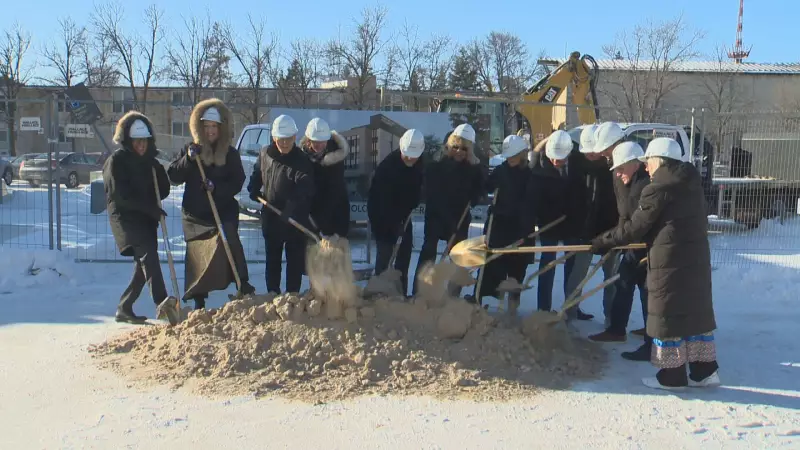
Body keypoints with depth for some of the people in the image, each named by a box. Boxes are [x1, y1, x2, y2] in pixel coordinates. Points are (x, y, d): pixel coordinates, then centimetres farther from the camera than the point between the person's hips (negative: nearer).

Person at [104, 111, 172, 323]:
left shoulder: (150, 161, 14)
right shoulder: (116, 161, -5)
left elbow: (164, 190, 13)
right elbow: (120, 195, -13)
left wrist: (157, 168, -6)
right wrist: (151, 208, -17)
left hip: (146, 219, 7)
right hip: (125, 216, -7)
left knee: (144, 265, 7)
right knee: (148, 256, -23)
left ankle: (124, 309, 18)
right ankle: (162, 304, -31)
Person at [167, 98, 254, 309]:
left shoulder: (230, 153, 5)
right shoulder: (190, 149, 8)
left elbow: (238, 182, -1)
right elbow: (173, 177, -1)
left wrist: (217, 187, -18)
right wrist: (188, 159, -16)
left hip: (224, 211, -1)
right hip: (195, 215, 2)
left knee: (228, 239, -27)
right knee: (197, 256, 4)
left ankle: (242, 284, -23)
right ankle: (199, 303, 14)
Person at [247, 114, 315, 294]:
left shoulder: (302, 161, -17)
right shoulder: (265, 154, 2)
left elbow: (304, 191, -30)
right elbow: (257, 173, 24)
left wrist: (291, 211, -42)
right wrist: (253, 189, 10)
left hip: (295, 220, -5)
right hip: (271, 217, 5)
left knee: (295, 260, 4)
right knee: (272, 259, 15)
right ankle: (272, 293, 26)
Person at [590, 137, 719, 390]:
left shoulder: (658, 188, -13)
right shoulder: (691, 183, 12)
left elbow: (635, 227, -10)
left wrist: (604, 242, 0)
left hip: (669, 261, -8)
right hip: (697, 257, 8)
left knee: (667, 314, 1)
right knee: (696, 310, 13)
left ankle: (672, 376, 8)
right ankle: (705, 370, 18)